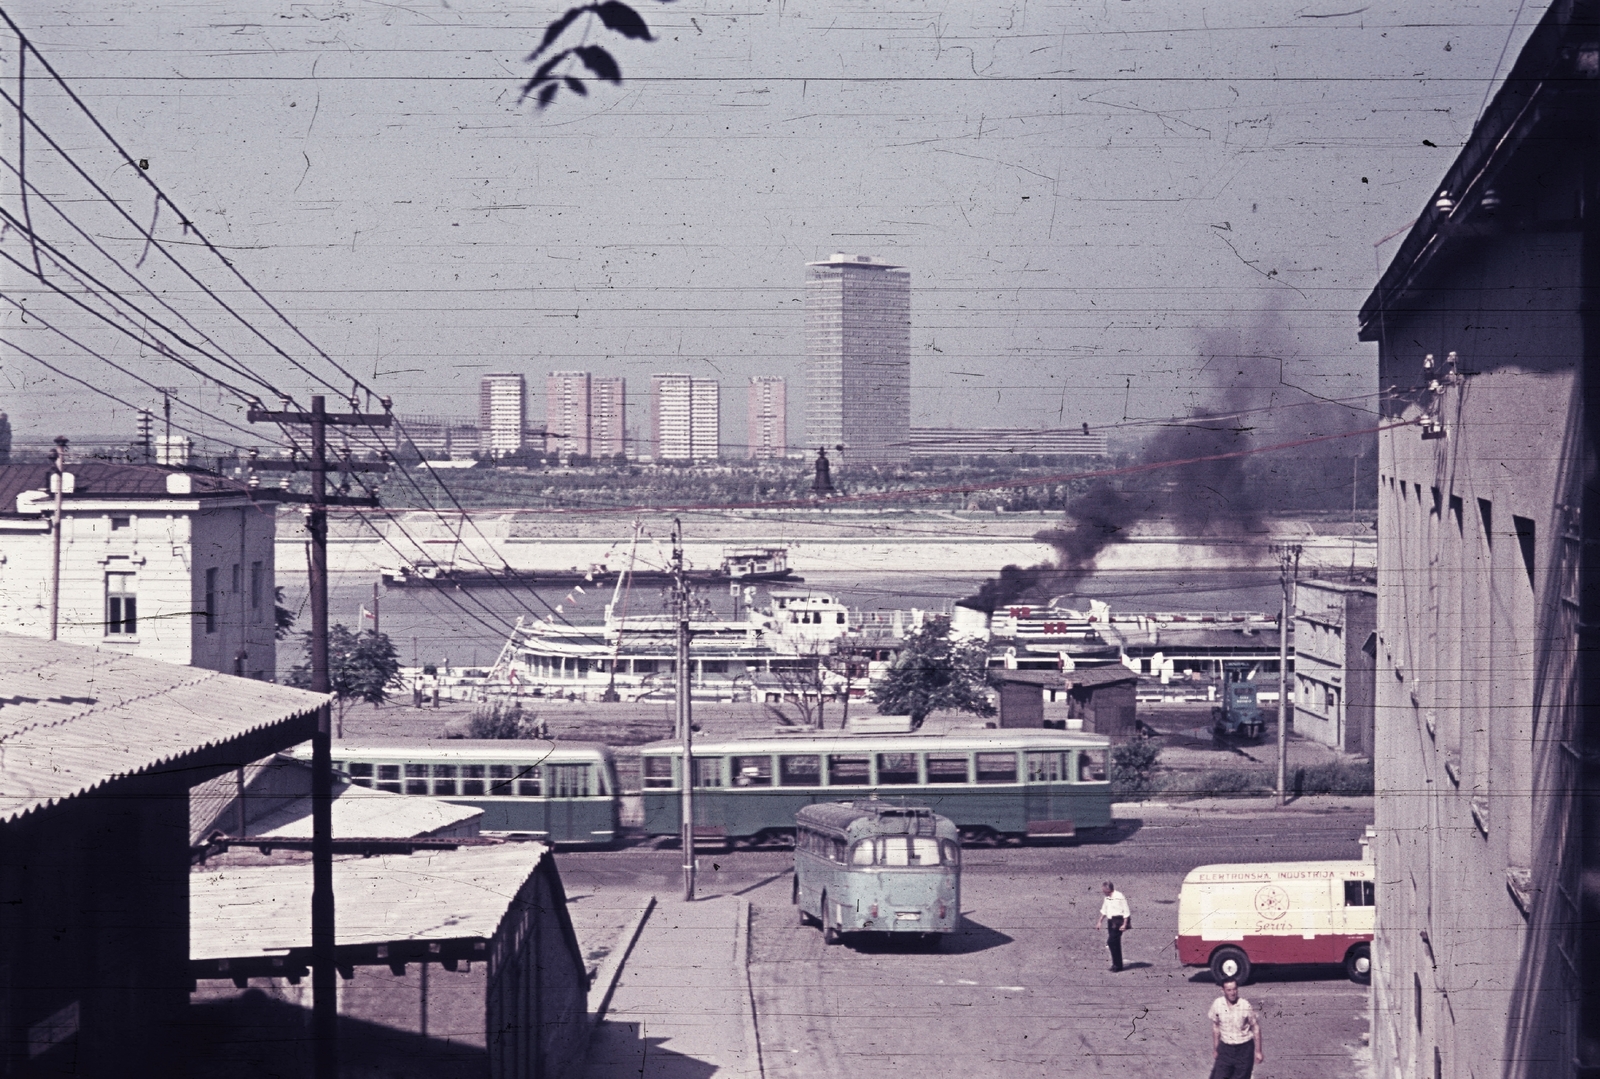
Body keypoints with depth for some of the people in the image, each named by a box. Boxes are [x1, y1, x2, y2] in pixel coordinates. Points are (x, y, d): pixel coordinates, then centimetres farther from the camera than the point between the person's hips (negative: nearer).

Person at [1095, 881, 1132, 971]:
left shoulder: (1119, 897, -15)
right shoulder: (1107, 898, 10)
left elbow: (1126, 912, -13)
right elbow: (1104, 910, 23)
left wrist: (1124, 924, -16)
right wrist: (1100, 921, 21)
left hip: (1118, 921, -9)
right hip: (1111, 921, 9)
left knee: (1111, 942, -14)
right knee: (1115, 943, 12)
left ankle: (1117, 965, -8)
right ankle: (1117, 965, 20)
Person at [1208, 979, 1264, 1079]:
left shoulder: (1245, 1006, -15)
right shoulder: (1217, 1004, -6)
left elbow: (1256, 1028, -5)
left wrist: (1258, 1052, -4)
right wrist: (1215, 1049, 11)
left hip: (1244, 1049, -2)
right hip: (1225, 1048, 2)